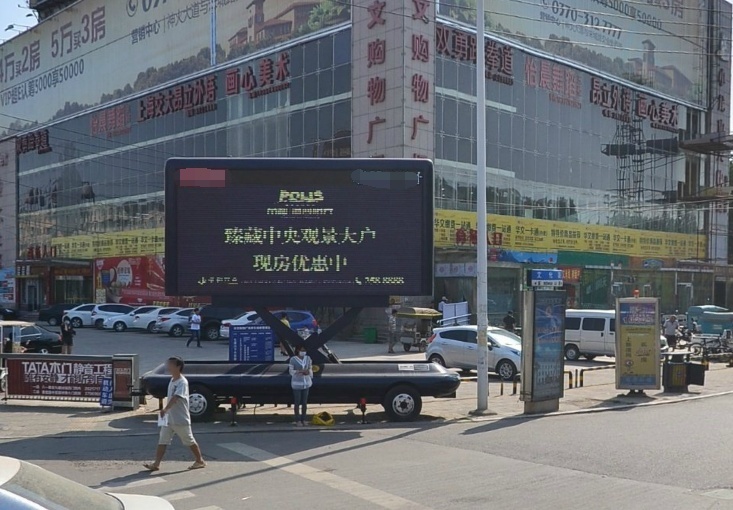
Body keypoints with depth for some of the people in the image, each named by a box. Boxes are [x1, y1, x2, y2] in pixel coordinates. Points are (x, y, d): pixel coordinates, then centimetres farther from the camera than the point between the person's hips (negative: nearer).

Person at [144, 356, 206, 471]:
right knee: (162, 441, 0)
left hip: (181, 419, -8)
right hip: (169, 418, 8)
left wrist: (165, 409, -40)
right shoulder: (172, 380, 10)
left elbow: (175, 398, -30)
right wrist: (166, 411, 19)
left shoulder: (182, 382, -18)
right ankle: (156, 463, -1)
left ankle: (200, 461, 20)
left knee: (190, 441, 6)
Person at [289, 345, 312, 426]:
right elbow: (291, 371, -7)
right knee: (297, 403, 0)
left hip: (306, 383, 4)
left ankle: (303, 420, 17)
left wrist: (308, 372, -11)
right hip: (297, 384, -4)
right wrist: (300, 371, -20)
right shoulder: (293, 360, -8)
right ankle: (297, 421, 8)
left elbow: (310, 369, 11)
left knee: (304, 402, 7)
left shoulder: (308, 358, 4)